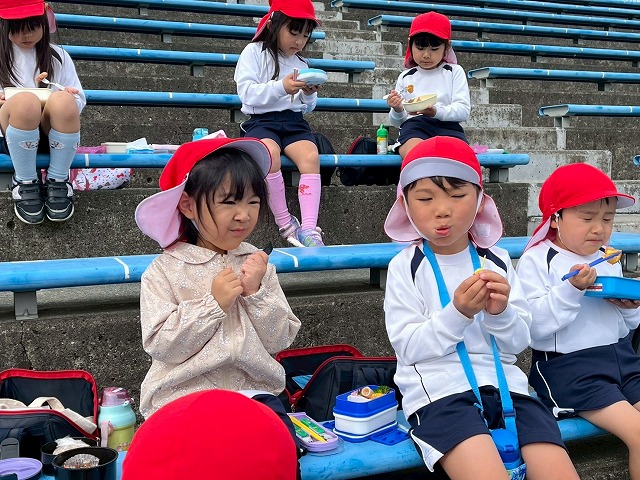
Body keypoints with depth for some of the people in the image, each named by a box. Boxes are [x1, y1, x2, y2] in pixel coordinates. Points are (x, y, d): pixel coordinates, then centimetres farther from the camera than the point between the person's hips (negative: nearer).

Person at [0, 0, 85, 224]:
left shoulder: (58, 56, 16)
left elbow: (79, 99, 12)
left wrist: (71, 98, -12)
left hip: (52, 134, 1)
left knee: (63, 101, -35)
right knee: (25, 102, -37)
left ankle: (58, 180, -18)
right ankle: (25, 182, -19)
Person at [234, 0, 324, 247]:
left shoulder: (301, 63, 20)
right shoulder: (254, 52, 4)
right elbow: (247, 93, -10)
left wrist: (309, 94, 0)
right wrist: (282, 88, -23)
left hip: (294, 121, 4)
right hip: (261, 120, -4)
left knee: (311, 155, -28)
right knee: (270, 152, -36)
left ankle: (309, 228, -33)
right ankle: (284, 222, -23)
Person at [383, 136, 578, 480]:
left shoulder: (496, 260, 11)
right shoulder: (405, 267, 1)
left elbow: (520, 340, 9)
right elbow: (408, 347, -6)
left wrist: (501, 313, -12)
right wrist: (457, 313, -19)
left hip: (503, 382, 4)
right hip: (439, 389, -4)